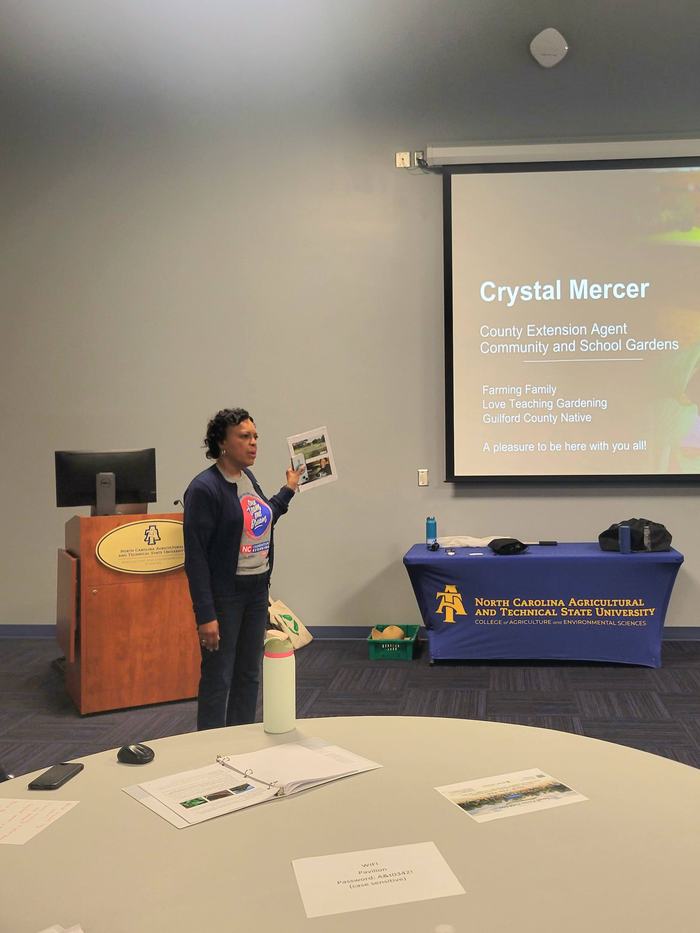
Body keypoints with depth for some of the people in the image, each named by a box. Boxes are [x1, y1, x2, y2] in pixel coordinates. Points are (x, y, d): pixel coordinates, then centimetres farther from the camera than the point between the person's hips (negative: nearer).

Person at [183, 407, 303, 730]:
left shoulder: (248, 478, 8)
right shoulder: (204, 488, -16)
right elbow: (196, 556, -18)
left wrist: (289, 489, 30)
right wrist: (205, 616, -21)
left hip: (257, 589, 8)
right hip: (224, 594, -8)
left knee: (249, 675, 15)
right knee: (218, 679, 2)